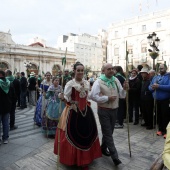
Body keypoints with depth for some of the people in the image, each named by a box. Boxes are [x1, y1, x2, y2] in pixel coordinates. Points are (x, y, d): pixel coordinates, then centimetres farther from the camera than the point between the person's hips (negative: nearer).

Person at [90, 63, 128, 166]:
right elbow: (93, 96, -21)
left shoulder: (116, 80, 5)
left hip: (114, 110, 6)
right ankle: (115, 156, 9)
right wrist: (107, 98, -20)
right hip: (104, 111, -6)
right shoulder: (99, 81, -11)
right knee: (108, 133, 0)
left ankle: (103, 148, 40)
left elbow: (122, 95, 7)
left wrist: (124, 88, -13)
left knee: (109, 132, 19)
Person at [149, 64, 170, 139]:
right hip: (156, 100, 5)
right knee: (158, 115, 12)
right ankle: (160, 129, 26)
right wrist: (152, 87, -12)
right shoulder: (155, 77, 14)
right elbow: (150, 87, 10)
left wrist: (159, 86, -23)